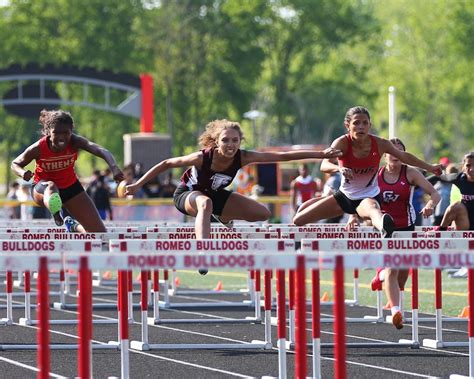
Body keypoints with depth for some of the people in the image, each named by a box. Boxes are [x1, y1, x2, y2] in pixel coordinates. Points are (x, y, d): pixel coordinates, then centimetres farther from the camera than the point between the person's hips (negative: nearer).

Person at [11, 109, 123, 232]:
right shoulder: (38, 148, -27)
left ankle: (75, 227, 32)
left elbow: (101, 150, -45)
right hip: (42, 188, -3)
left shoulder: (74, 142, -27)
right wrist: (22, 173, -35)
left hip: (70, 186, 3)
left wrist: (113, 167, -66)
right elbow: (15, 164, -10)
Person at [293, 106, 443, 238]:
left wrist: (430, 167, 11)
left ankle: (385, 229, -79)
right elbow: (324, 165, -38)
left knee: (371, 208, -44)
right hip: (345, 195, 3)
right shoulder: (342, 143, -21)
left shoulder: (380, 144, -16)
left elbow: (404, 156, 4)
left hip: (369, 197, -3)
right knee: (298, 220, 2)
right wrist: (339, 168, -61)